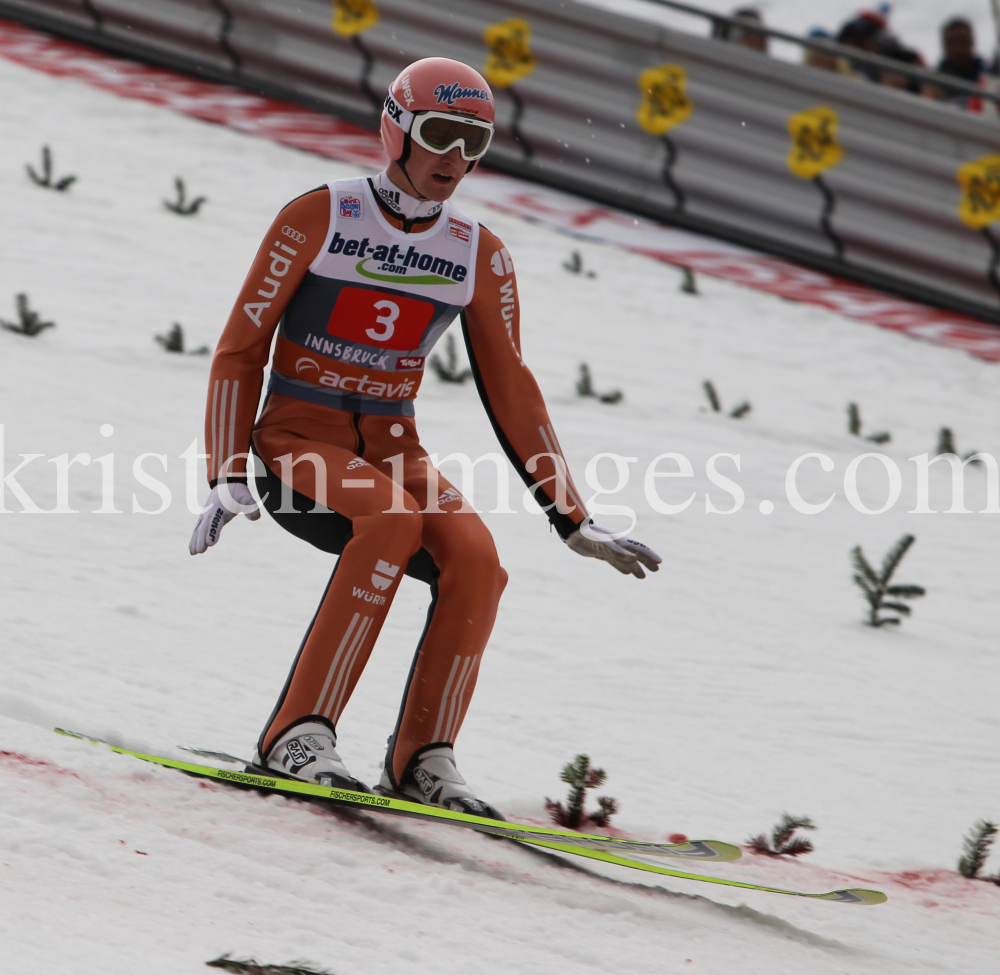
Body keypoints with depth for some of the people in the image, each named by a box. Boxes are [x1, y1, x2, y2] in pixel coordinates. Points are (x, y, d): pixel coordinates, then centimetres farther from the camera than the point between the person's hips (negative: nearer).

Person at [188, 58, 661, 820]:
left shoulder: (479, 257, 5)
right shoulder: (319, 220, -8)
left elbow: (511, 392, 11)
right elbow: (240, 351, -5)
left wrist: (573, 521, 6)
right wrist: (228, 478, -16)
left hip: (392, 449, 4)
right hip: (297, 442, -4)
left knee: (474, 558, -26)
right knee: (394, 520, -35)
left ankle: (423, 758, -15)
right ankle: (299, 733, -31)